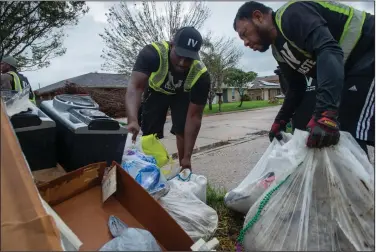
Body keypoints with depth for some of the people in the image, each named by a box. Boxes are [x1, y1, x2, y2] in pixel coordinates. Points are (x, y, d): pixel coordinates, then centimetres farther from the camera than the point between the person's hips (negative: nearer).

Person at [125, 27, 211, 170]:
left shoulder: (201, 75, -35)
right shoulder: (152, 53, -38)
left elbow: (194, 116, -31)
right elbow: (135, 87, -47)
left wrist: (187, 156, -31)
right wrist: (133, 120, -67)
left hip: (181, 95, 0)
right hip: (156, 91, 0)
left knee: (182, 131, -11)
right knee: (149, 133, -3)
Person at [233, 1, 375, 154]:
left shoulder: (292, 14, -19)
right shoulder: (278, 51, 8)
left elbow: (329, 51, -34)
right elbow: (296, 88, 13)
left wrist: (326, 112, -44)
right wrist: (280, 121, 5)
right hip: (350, 69, 9)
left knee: (352, 134, -15)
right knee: (342, 132, 7)